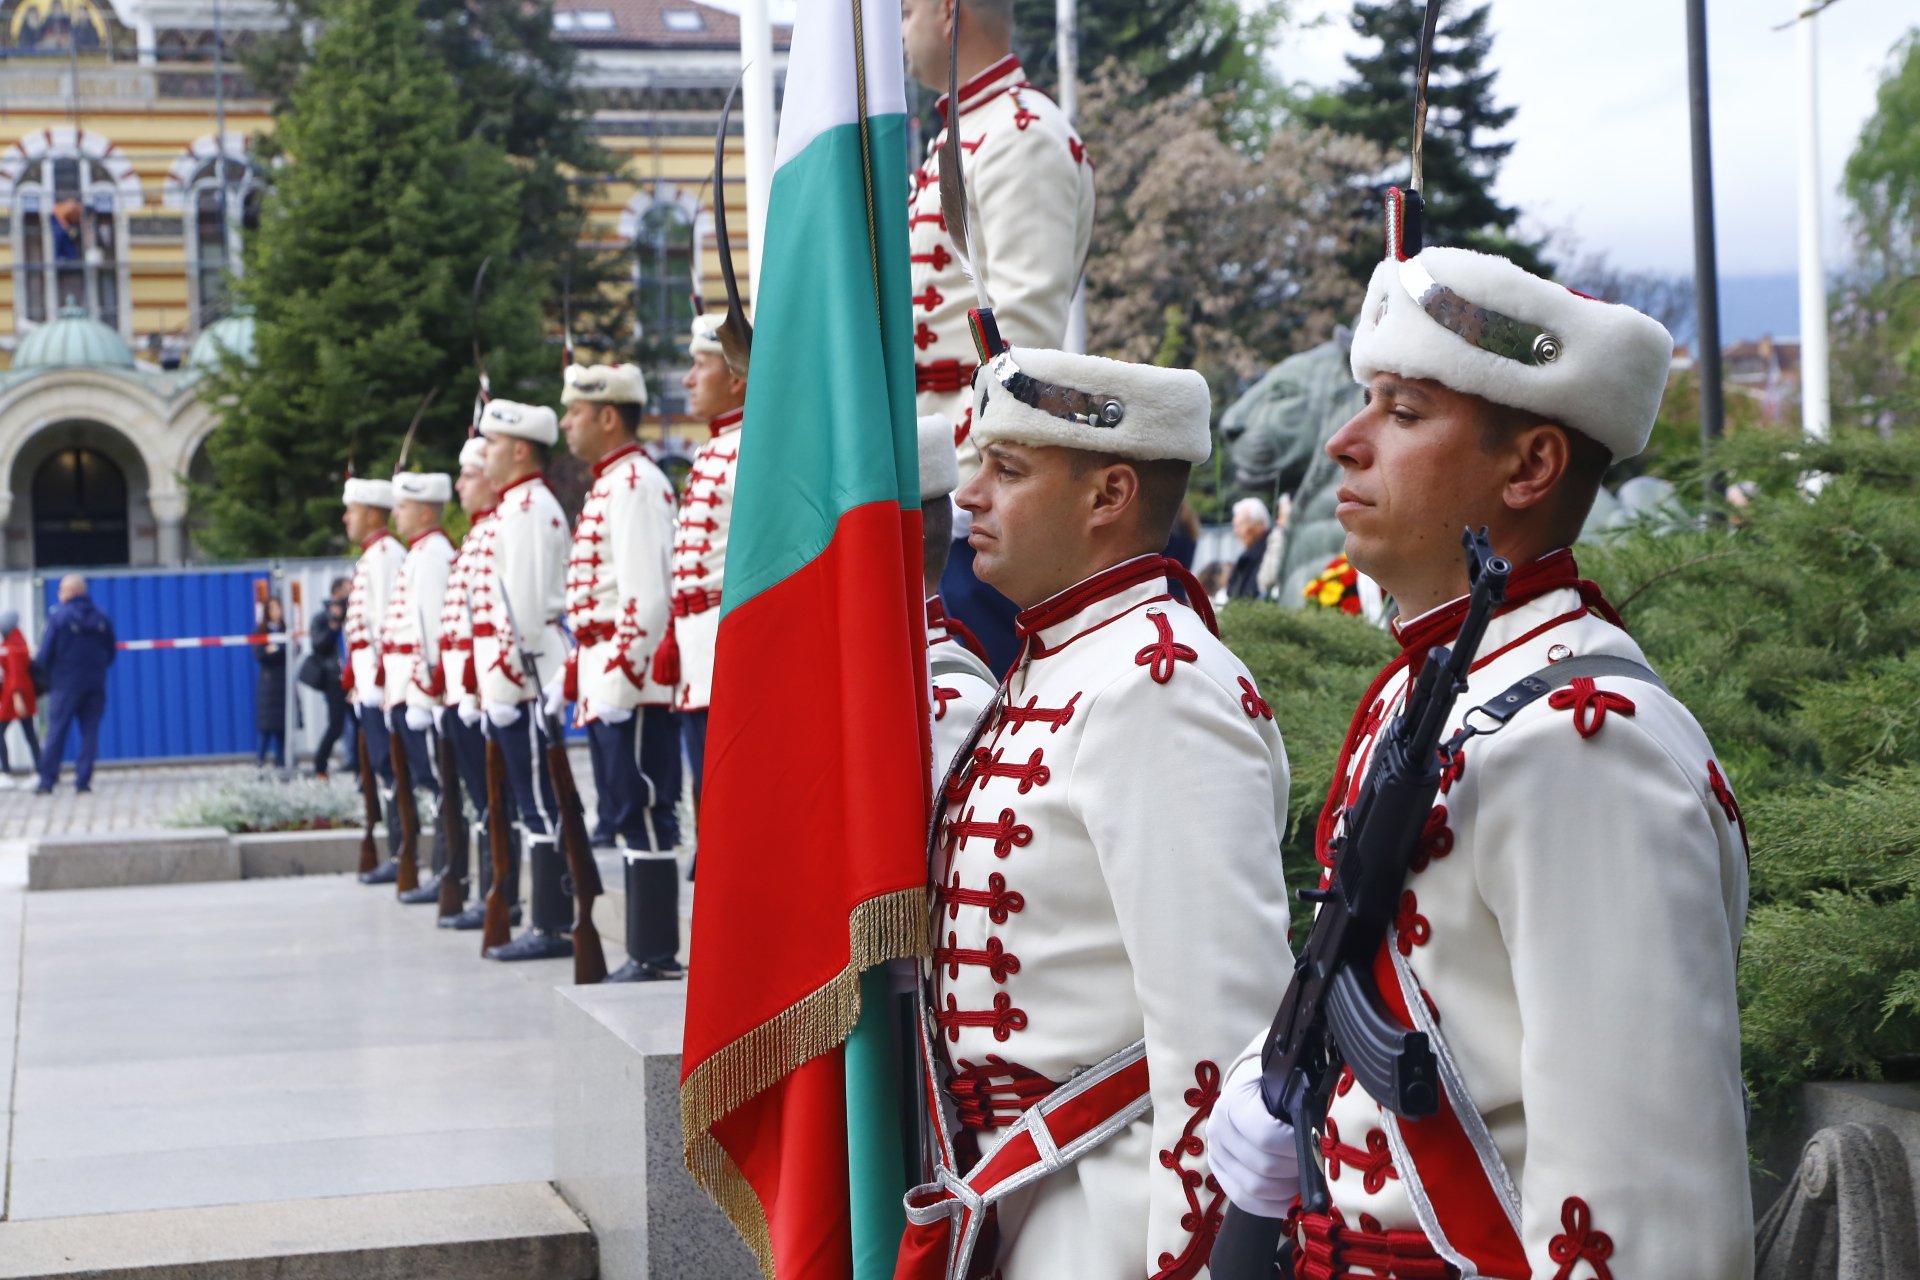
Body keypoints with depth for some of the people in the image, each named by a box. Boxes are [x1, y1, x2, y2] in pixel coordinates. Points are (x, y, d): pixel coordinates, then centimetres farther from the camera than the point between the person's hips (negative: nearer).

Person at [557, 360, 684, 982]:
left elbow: (646, 593, -20)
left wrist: (618, 676, -23)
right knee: (629, 815, 11)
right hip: (607, 688, 10)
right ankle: (646, 950, 14)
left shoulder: (635, 483, -12)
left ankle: (657, 957, -6)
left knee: (645, 814, -8)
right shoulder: (607, 485, 19)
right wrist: (583, 673, 21)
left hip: (633, 684, -10)